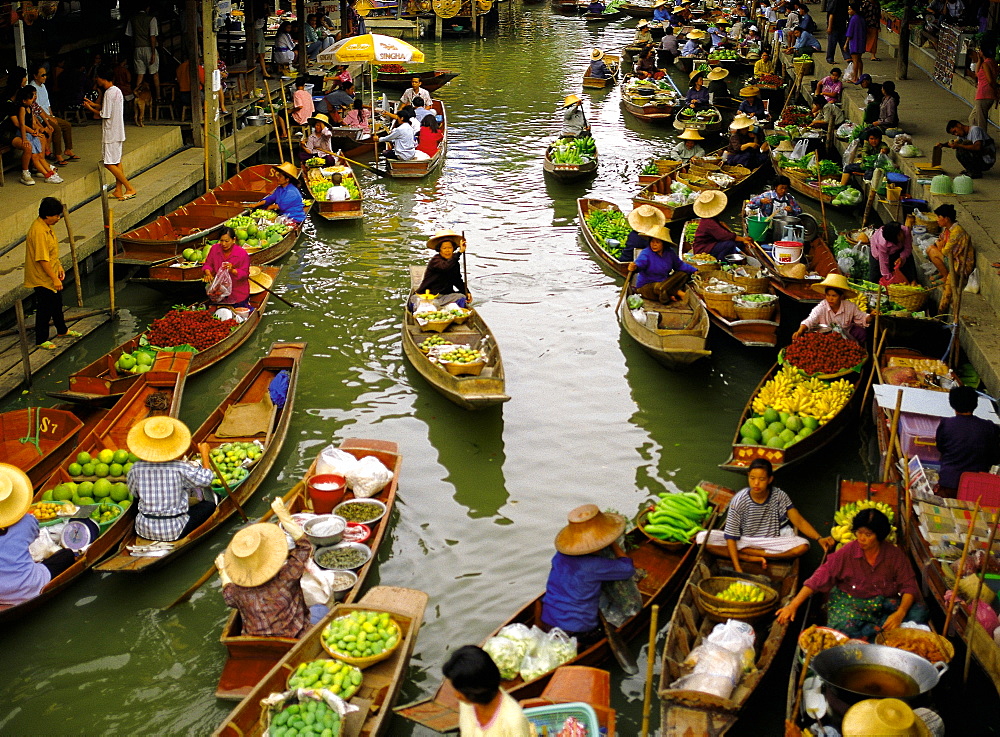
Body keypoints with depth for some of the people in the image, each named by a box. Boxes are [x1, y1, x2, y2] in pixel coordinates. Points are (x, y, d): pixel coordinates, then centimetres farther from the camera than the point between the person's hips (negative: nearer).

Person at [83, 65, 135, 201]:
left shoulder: (109, 93, -18)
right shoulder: (117, 91, 10)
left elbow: (105, 115, -18)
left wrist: (90, 108, -5)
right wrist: (94, 104, 20)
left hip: (111, 133, -10)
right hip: (118, 132, 10)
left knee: (109, 163, -6)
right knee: (117, 162, 12)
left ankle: (130, 188, -8)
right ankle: (119, 190, 15)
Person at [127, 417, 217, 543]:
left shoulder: (136, 468, -11)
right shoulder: (181, 468, -19)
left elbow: (133, 492, 5)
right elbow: (206, 479, -5)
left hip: (144, 531, 2)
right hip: (174, 532, -1)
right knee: (209, 504, 13)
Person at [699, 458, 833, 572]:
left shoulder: (779, 496, -10)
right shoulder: (739, 501, -16)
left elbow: (799, 521, -11)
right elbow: (731, 536, -17)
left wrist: (819, 538, -28)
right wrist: (738, 569, -26)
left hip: (770, 543, 2)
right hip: (742, 540, -2)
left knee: (803, 546, -27)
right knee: (702, 538, -26)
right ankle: (752, 558, -23)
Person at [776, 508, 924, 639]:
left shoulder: (895, 555, -3)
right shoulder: (847, 552, -7)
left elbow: (909, 586, -3)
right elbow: (820, 577, -11)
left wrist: (900, 613, -23)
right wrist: (793, 605, -20)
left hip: (885, 602, 3)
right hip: (849, 601, -3)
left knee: (920, 612, -25)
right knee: (846, 627, -37)